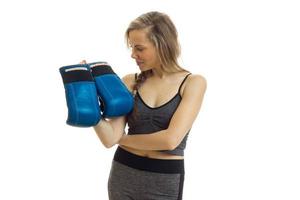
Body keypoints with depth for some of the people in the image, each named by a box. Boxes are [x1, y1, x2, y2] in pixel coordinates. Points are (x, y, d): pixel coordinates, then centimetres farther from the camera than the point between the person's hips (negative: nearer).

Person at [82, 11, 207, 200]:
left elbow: (170, 139, -18)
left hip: (166, 181, -3)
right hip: (123, 174, 3)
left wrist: (124, 139, -6)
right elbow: (110, 139, -8)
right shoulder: (129, 82, 1)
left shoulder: (193, 82, -8)